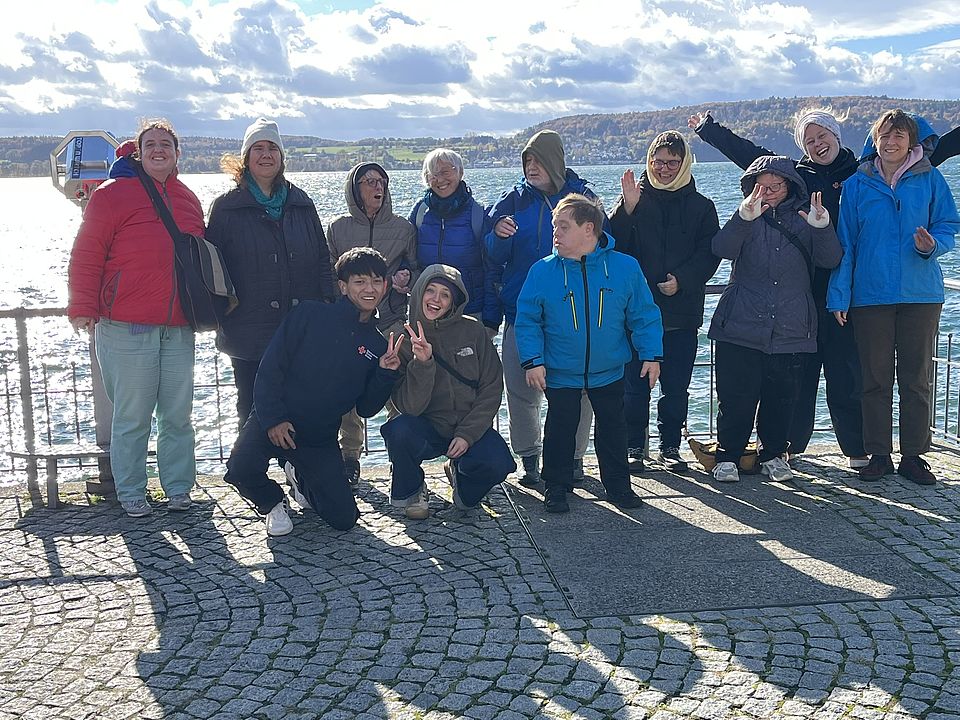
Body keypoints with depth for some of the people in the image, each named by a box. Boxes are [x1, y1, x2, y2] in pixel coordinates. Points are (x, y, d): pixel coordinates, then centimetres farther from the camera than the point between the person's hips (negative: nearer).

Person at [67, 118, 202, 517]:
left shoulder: (188, 200, 15)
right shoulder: (112, 195, -3)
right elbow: (87, 256, -6)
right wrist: (83, 308, -11)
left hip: (178, 330, 5)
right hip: (127, 330, -5)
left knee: (178, 415, 9)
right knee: (132, 417, 2)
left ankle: (178, 487, 21)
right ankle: (131, 492, 16)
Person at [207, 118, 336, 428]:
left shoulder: (302, 204, 10)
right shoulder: (226, 207, 2)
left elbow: (323, 259, 13)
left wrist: (327, 304, 2)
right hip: (249, 332, -2)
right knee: (253, 414, 6)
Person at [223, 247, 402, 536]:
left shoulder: (378, 346, 5)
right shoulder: (310, 315, -5)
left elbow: (366, 409, 4)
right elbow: (269, 368, -8)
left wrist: (385, 374, -12)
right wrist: (273, 419, -16)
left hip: (321, 438, 3)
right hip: (274, 423, -3)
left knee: (344, 519, -3)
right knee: (241, 469, -32)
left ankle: (300, 479, 30)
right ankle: (272, 502, 6)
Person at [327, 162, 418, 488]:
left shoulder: (403, 227, 7)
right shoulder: (339, 228, 7)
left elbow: (416, 269, 13)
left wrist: (407, 279, -9)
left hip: (392, 318, 0)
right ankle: (350, 456, 13)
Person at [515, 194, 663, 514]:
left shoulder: (625, 267, -9)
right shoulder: (542, 271, -11)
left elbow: (644, 316, -3)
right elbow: (527, 320, -6)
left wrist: (651, 355, -7)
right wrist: (532, 360, -14)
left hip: (609, 372, 1)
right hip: (559, 374, 0)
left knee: (612, 427, 13)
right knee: (560, 429, 10)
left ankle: (618, 484, 29)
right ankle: (557, 486, 26)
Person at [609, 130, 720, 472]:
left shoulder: (701, 206, 8)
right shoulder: (635, 199, 5)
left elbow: (710, 253, 0)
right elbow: (614, 246, -7)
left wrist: (681, 280, -14)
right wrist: (627, 209, -21)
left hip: (682, 311, 1)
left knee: (676, 387, 7)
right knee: (635, 385, 3)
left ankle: (670, 446, 20)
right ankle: (634, 447, 14)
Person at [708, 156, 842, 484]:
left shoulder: (803, 218, 10)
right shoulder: (747, 218, 8)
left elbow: (830, 259, -4)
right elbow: (723, 249, -13)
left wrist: (822, 228, -23)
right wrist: (744, 217, -30)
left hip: (790, 330, 1)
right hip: (741, 325, -1)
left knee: (782, 395, 7)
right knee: (736, 395, -1)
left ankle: (773, 454, 23)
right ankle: (727, 455, 12)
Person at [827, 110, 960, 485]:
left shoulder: (930, 179, 5)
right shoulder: (857, 184, 5)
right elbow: (844, 242, 4)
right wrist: (839, 295, -2)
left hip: (920, 292, 0)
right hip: (870, 294, 0)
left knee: (916, 377, 4)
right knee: (875, 378, 3)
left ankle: (913, 455, 13)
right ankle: (878, 454, 13)